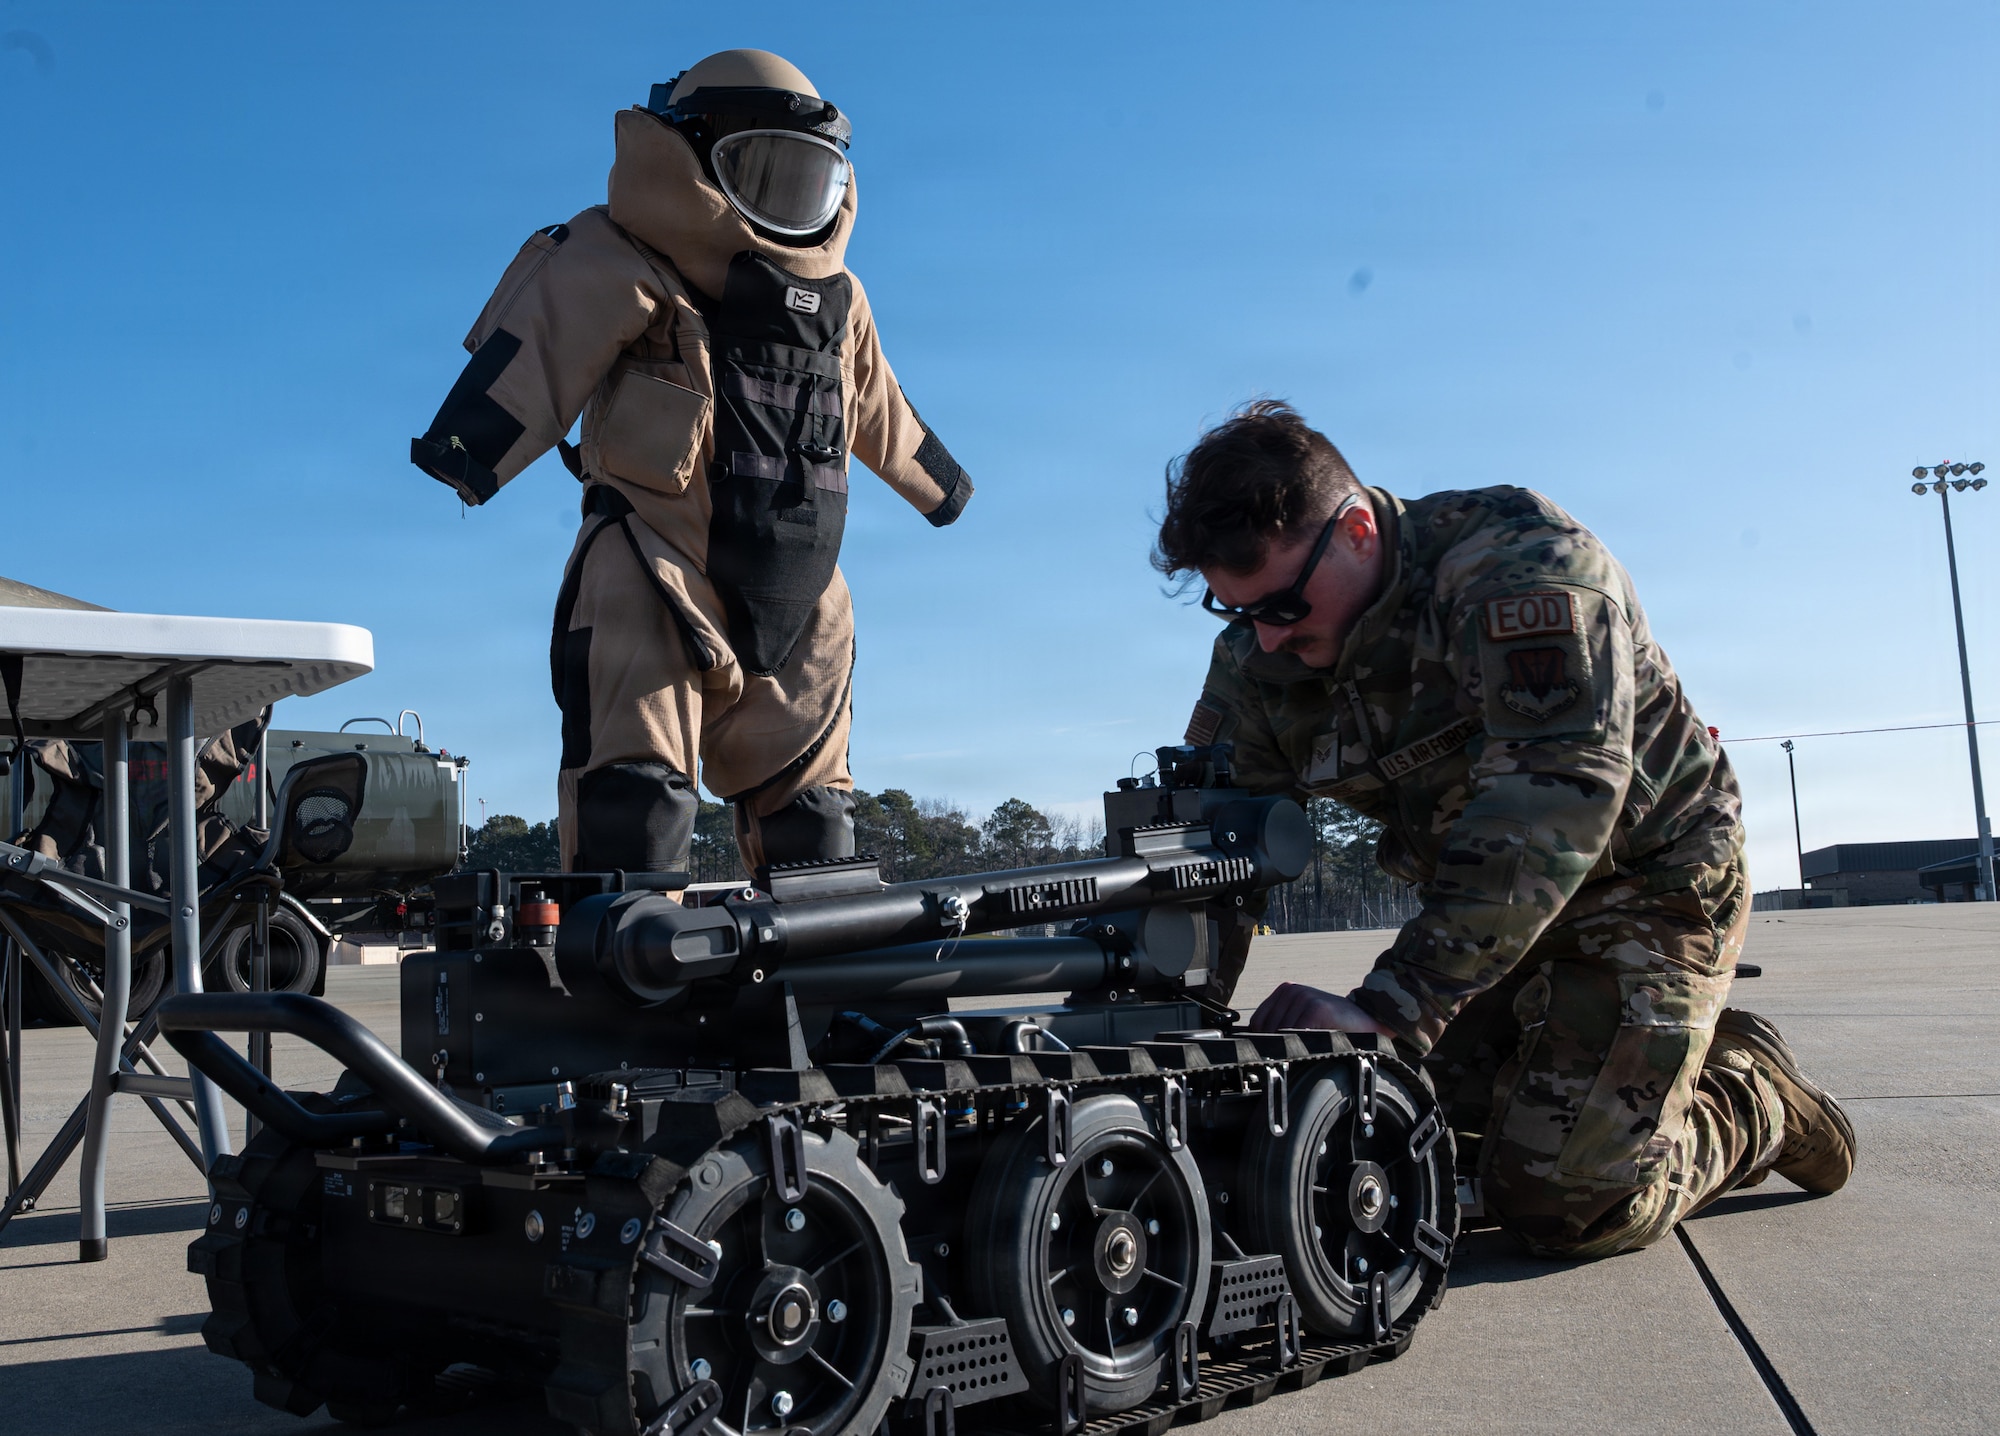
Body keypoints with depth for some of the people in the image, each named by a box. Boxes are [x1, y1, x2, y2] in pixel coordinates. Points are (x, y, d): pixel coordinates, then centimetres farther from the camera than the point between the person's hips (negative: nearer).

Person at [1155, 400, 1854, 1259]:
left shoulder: (1520, 562, -29)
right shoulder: (1257, 660, -9)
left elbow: (1556, 798, -41)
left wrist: (1388, 1009, -49)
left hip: (1647, 874, -6)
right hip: (1486, 900, 7)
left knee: (1563, 1204, -15)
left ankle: (1753, 1100, 14)